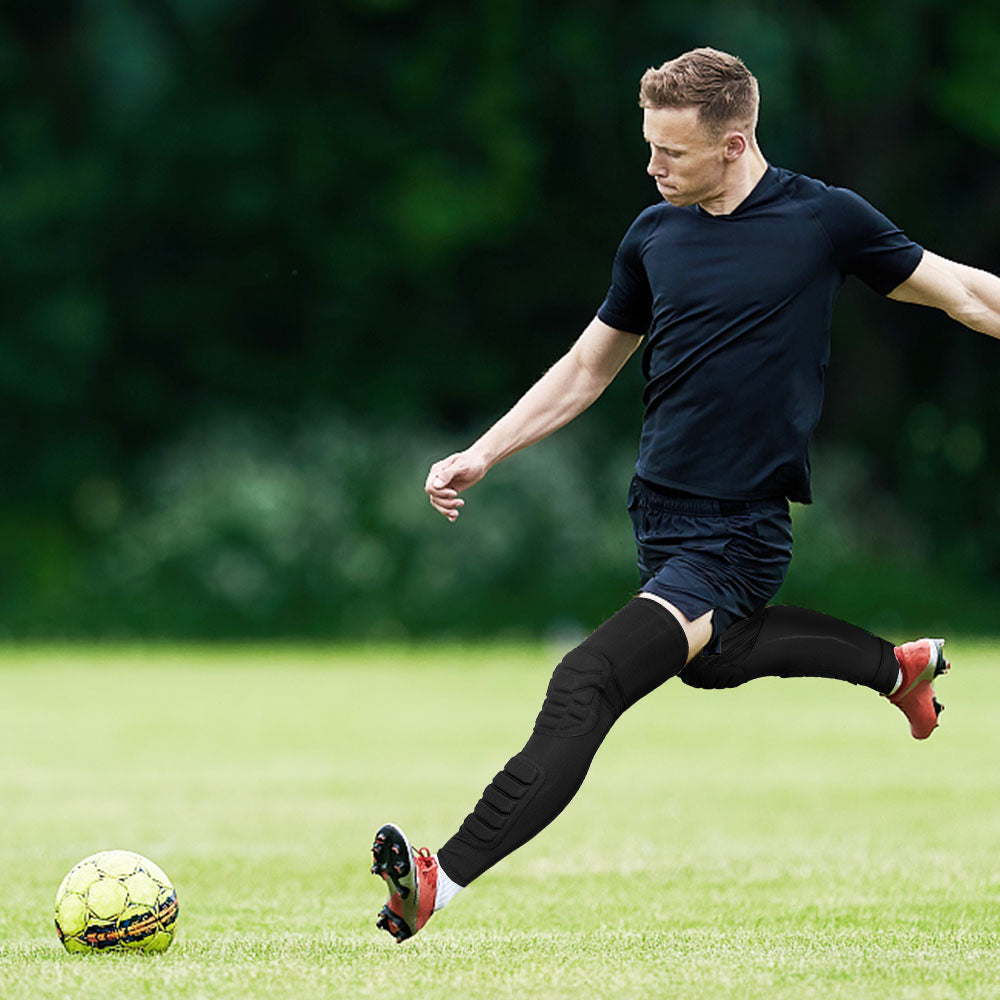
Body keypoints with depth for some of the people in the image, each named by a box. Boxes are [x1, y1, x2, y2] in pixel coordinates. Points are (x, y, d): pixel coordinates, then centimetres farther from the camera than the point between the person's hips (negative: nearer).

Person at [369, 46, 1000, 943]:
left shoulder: (824, 219, -9)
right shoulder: (654, 236, 4)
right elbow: (589, 366, 16)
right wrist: (482, 455, 12)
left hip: (739, 530, -7)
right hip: (661, 512, 7)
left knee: (587, 685, -21)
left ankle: (444, 880, -27)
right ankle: (896, 664, 51)